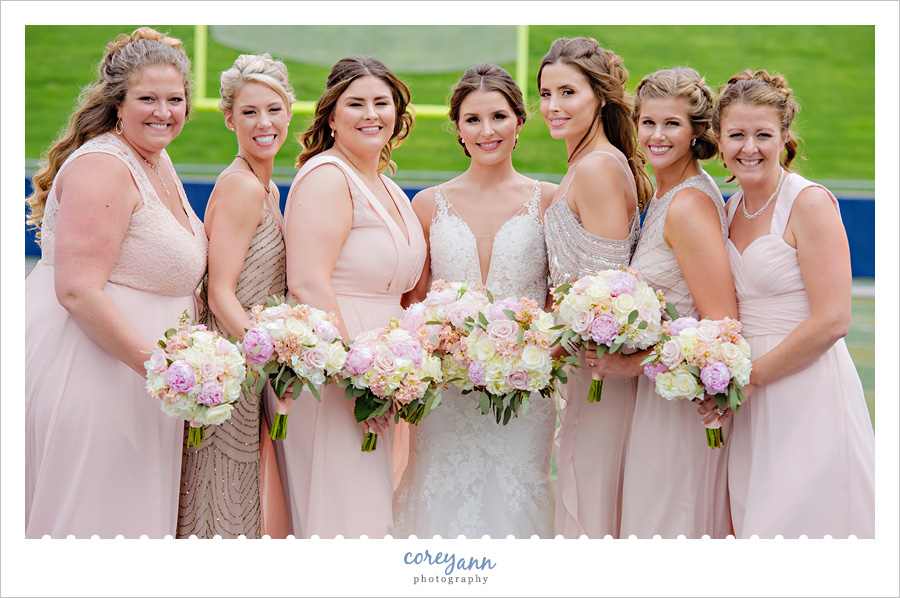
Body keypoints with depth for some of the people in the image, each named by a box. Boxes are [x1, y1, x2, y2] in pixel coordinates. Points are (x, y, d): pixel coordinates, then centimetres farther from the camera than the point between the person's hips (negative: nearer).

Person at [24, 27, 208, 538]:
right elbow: (78, 290, -24)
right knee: (93, 511, -3)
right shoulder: (103, 166, -17)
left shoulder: (158, 160, 14)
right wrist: (156, 362, -26)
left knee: (138, 506, 14)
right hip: (87, 365, -10)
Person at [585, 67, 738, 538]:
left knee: (671, 522, 0)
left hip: (682, 396, -9)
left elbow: (721, 325, -22)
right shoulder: (665, 196, 11)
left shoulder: (689, 206, -19)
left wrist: (632, 363, -19)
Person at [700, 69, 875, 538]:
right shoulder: (731, 209, 11)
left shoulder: (809, 203, -10)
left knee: (799, 522, -4)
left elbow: (830, 322, -17)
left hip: (808, 394, -7)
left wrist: (749, 377, -13)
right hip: (751, 399, 7)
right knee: (755, 523, 8)